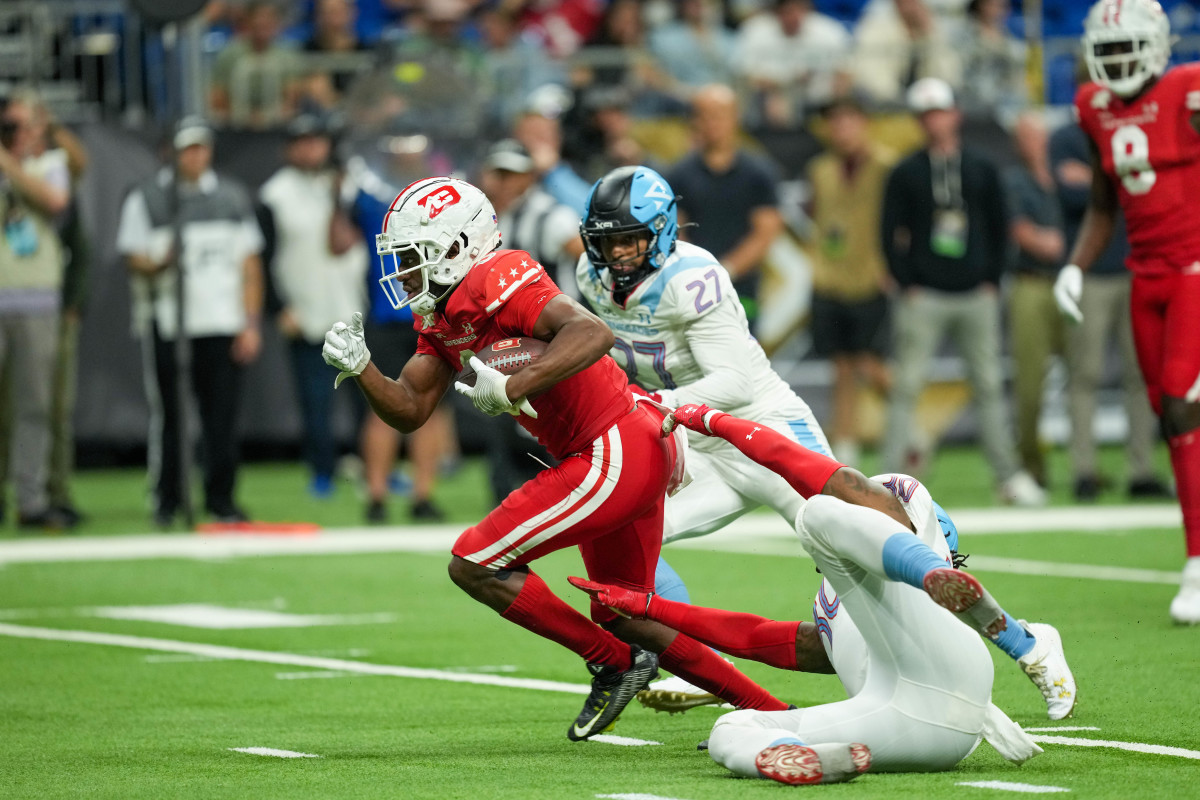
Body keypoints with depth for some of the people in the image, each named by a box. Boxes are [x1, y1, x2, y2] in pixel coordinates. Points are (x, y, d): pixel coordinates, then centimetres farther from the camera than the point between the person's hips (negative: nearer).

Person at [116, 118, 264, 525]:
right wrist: (159, 263, -21)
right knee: (168, 412, -1)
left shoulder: (233, 197, 14)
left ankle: (220, 497, 6)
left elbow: (249, 264, 14)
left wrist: (251, 323, 6)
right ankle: (167, 500, 7)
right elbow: (134, 259, 2)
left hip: (222, 324, 2)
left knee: (222, 412, -1)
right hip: (165, 321, -2)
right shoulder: (146, 198, 5)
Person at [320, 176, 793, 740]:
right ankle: (766, 708, 26)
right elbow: (409, 412, 13)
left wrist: (511, 389, -34)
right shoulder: (441, 317, 13)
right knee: (625, 618, 21)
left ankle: (615, 664, 1)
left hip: (617, 454, -11)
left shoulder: (495, 282, -17)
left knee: (475, 564, -10)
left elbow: (592, 334, -29)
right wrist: (359, 367, -2)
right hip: (629, 453, 11)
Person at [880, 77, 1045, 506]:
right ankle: (890, 475, -4)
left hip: (976, 296, 2)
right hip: (924, 297, -2)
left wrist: (991, 280, 3)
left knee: (989, 387, 5)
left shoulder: (982, 170, 9)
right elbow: (891, 234, 3)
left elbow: (999, 229, 12)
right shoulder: (906, 174, 3)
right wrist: (908, 284, -5)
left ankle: (1008, 475, 10)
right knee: (906, 388, -5)